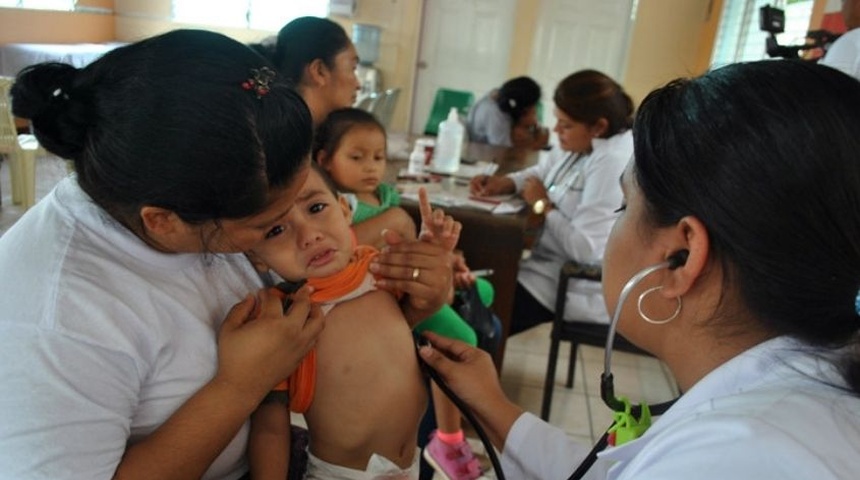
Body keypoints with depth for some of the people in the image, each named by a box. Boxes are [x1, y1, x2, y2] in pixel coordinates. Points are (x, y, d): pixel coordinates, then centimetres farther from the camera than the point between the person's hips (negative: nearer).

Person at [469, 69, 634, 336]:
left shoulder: (613, 163, -27)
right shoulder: (582, 142, 3)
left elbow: (587, 249, -32)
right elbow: (542, 172, 20)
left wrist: (543, 204, -17)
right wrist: (505, 182, -1)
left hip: (582, 290, -10)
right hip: (560, 268, 10)